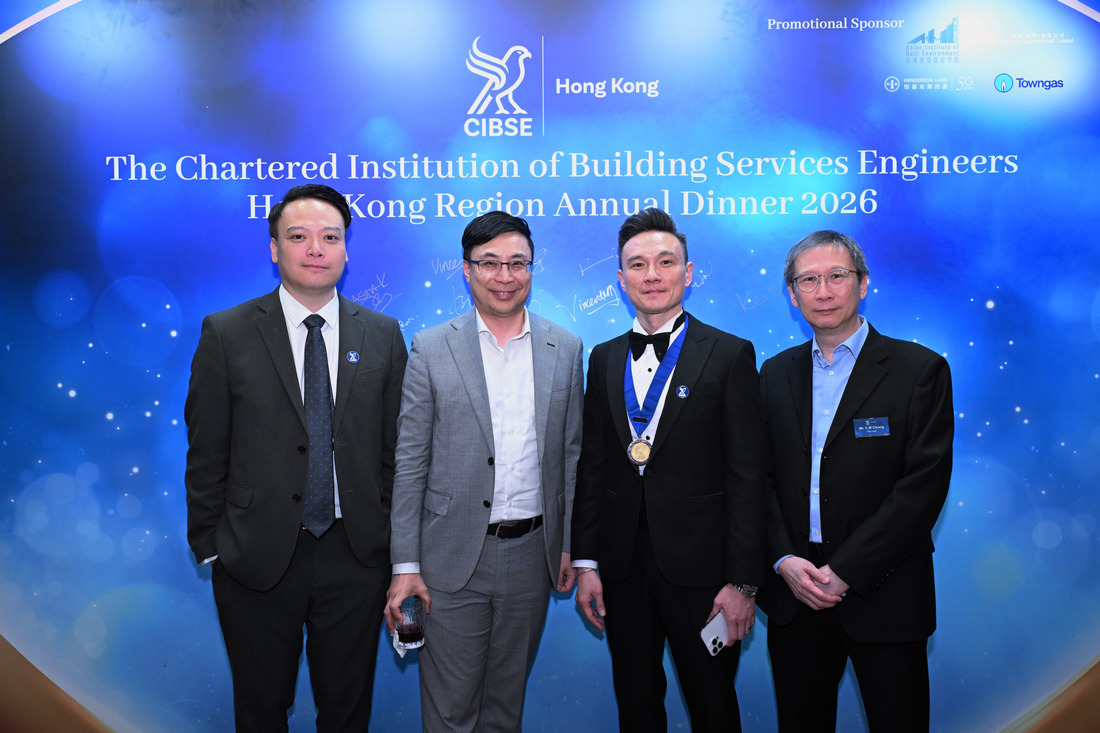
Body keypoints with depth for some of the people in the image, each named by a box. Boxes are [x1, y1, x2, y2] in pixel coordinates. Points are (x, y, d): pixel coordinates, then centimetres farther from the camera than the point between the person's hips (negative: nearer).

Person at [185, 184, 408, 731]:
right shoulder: (226, 334, -4)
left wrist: (395, 541, 3)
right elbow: (206, 453, -2)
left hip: (356, 556, 1)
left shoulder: (382, 335, 1)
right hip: (257, 558, -1)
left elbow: (397, 444, 4)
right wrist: (208, 544, -2)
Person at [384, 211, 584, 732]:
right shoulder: (431, 349, -4)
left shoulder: (565, 349, 3)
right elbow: (409, 462, -4)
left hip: (532, 554, 2)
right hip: (454, 558, -2)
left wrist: (571, 546, 6)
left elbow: (572, 451, 7)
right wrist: (406, 565, -7)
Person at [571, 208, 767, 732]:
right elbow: (592, 467, 10)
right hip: (622, 567, 4)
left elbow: (747, 475, -7)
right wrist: (586, 562, 5)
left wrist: (743, 581, -11)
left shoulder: (730, 355, -4)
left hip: (700, 569, -4)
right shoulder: (604, 359, 9)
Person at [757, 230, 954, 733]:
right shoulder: (776, 373, 8)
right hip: (794, 593, 3)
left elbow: (925, 484, -12)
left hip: (882, 593, -3)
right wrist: (785, 559, -9)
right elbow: (760, 476, 6)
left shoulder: (920, 370, -5)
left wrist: (845, 571, -15)